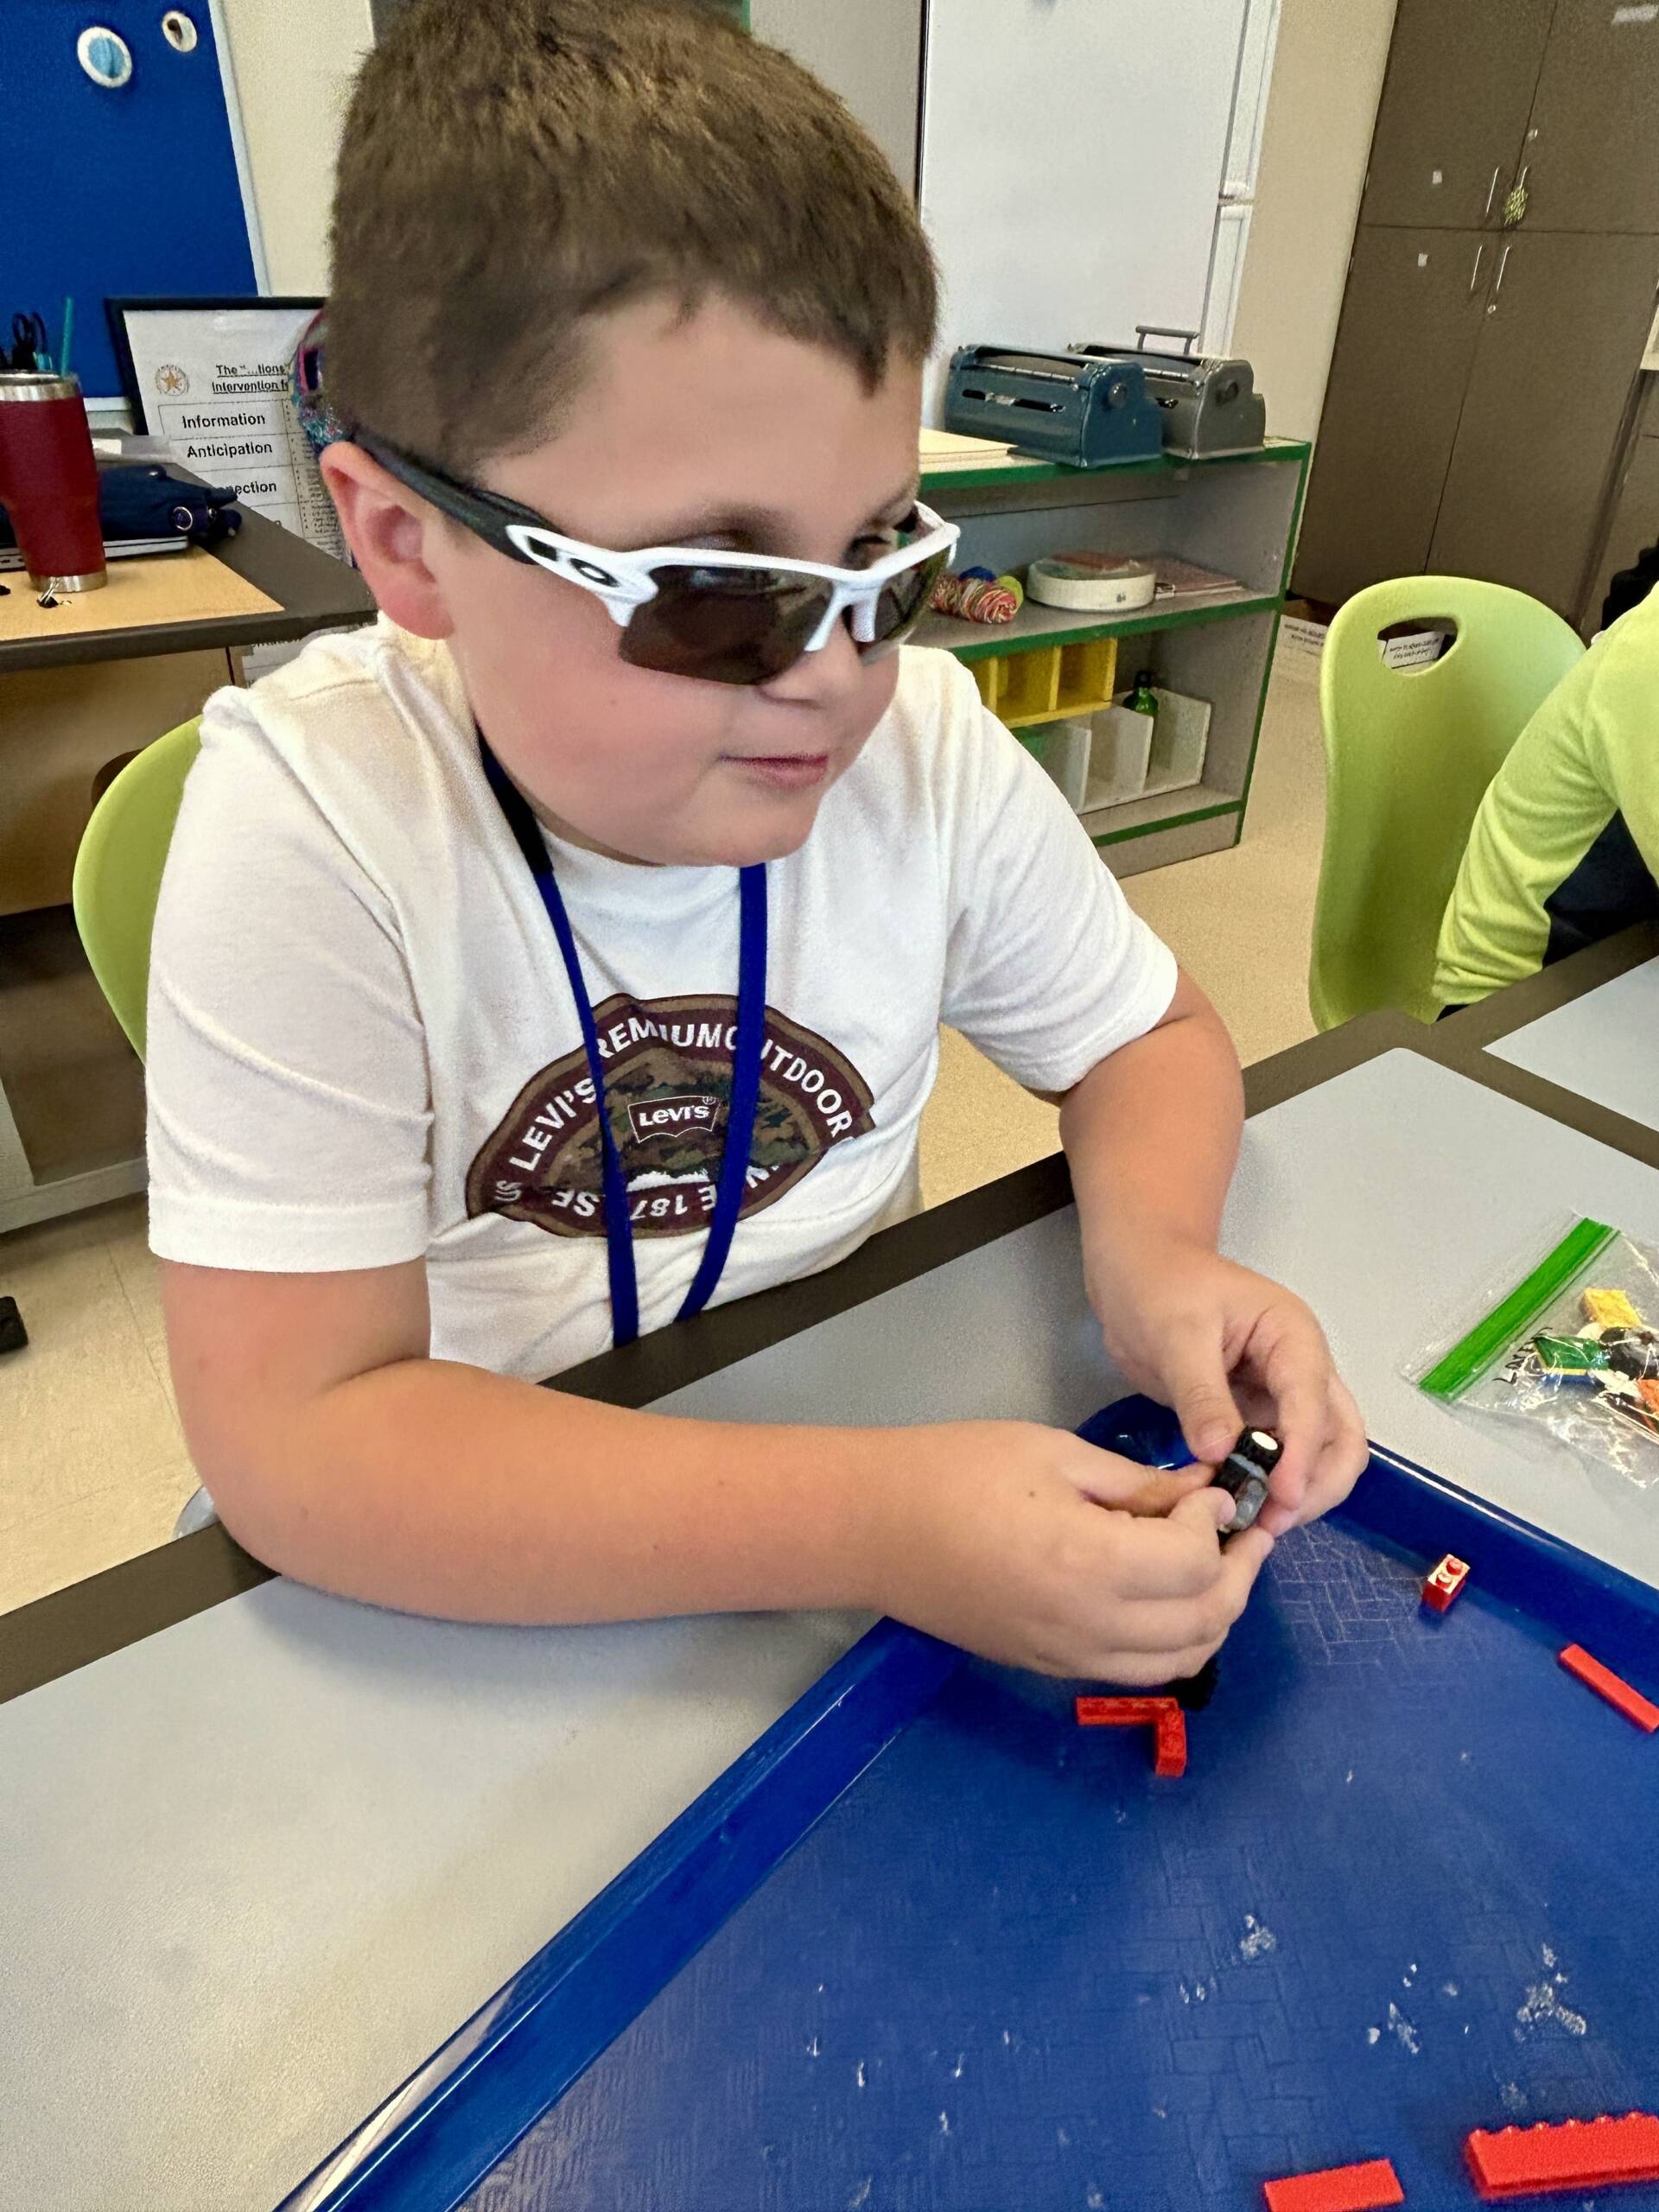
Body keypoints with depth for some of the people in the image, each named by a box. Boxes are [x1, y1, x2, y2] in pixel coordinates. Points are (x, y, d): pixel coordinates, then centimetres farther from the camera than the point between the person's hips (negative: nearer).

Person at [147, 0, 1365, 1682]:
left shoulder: (925, 748, -12)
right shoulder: (310, 821, -23)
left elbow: (1146, 1035, 3)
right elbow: (300, 1436, -26)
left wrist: (1153, 1252, -19)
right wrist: (878, 1531, -34)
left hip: (847, 1441, 3)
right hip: (445, 1552, -1)